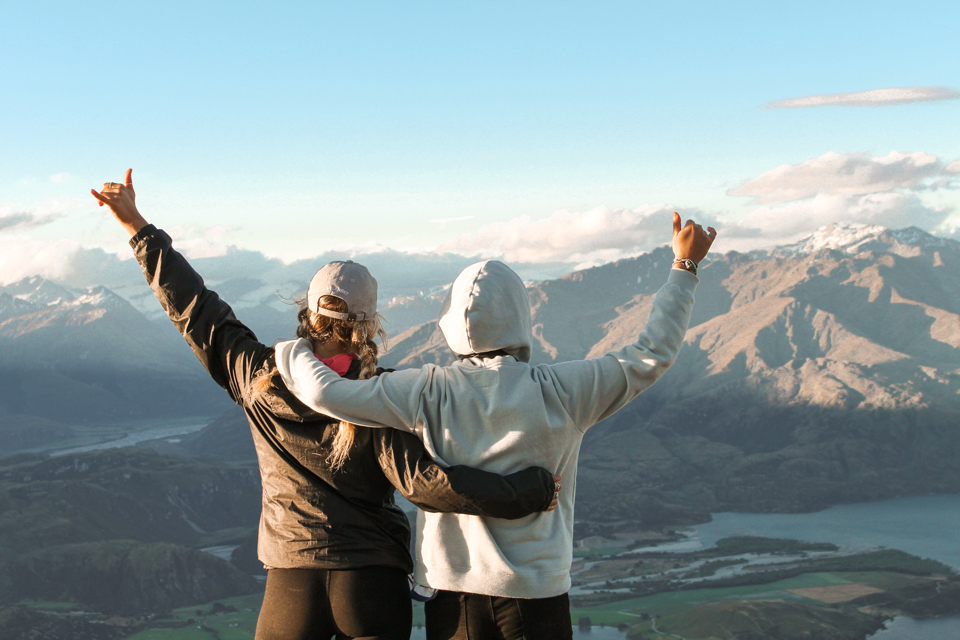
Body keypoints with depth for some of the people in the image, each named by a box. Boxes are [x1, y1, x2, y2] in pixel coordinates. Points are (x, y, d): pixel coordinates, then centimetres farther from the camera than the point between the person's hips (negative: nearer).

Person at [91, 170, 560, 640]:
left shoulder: (257, 379, -2)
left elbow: (192, 307, 7)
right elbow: (421, 482, -20)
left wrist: (137, 226, 17)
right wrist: (529, 491, -15)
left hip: (292, 582, 2)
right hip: (375, 584, -1)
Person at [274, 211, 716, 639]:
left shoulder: (430, 393, -10)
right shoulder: (560, 393, -12)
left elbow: (328, 394, -10)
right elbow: (651, 355, -5)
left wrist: (293, 352, 12)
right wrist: (685, 267, 5)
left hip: (452, 588, 2)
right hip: (535, 592, -1)